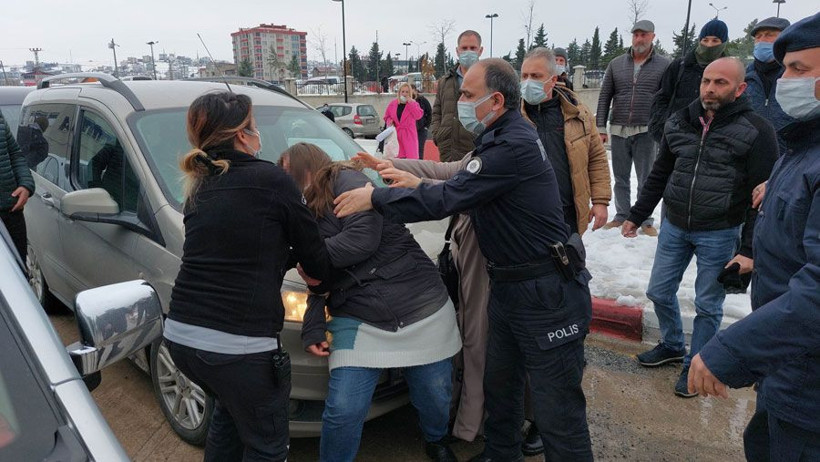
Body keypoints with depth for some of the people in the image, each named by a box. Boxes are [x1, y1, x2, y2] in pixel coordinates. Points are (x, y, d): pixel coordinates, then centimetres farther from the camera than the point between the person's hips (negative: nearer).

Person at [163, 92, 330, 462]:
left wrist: (291, 255, 19)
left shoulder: (199, 188, 10)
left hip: (180, 334, 7)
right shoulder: (271, 179, -8)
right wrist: (317, 272, 23)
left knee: (230, 410, 33)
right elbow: (316, 260, 1)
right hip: (237, 345, -7)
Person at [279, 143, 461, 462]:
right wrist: (312, 329, 2)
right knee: (342, 410, -10)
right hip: (358, 320, 5)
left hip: (421, 308, -4)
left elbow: (363, 237, -21)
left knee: (436, 398, 9)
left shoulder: (347, 180, -5)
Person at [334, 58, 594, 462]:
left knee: (558, 412, 2)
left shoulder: (513, 147, -23)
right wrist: (414, 181, 6)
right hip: (508, 288, 10)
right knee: (500, 386, 24)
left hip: (547, 295, -10)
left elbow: (446, 199, -24)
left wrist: (376, 198, -15)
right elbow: (460, 186, 17)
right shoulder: (503, 137, 11)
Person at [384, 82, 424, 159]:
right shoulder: (392, 104, 9)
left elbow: (418, 115, -15)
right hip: (396, 134, 2)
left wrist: (410, 103, -15)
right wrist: (389, 121, -3)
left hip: (409, 135, -2)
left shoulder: (413, 103, 2)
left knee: (411, 155, -8)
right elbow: (387, 117, 20)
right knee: (396, 157, 2)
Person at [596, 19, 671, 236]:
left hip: (646, 131, -2)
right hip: (619, 131, 3)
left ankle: (646, 221, 15)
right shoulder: (616, 64, 8)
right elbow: (604, 97, 7)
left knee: (646, 179, 4)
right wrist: (601, 127, 2)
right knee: (621, 177, 11)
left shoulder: (664, 65, 1)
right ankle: (622, 216, 23)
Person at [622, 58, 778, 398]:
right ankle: (672, 346, 39)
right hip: (674, 227, 5)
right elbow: (659, 175, 12)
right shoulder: (679, 123, 3)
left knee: (707, 305, 8)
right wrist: (636, 216, 12)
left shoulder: (756, 131, -11)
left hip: (719, 234, -5)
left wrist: (749, 249, -15)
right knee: (659, 292, 15)